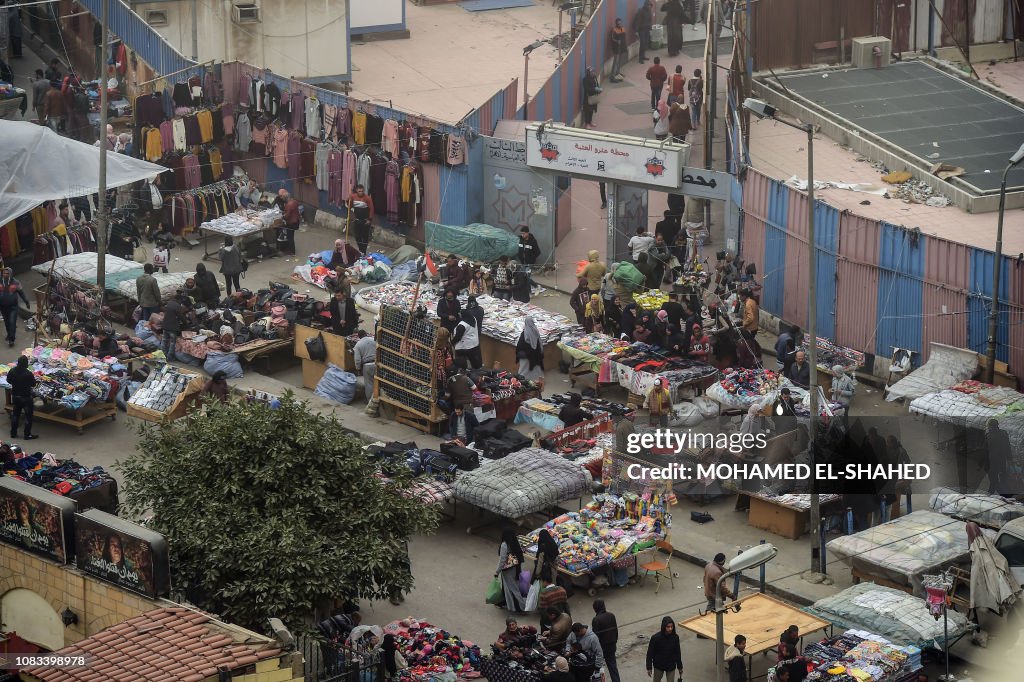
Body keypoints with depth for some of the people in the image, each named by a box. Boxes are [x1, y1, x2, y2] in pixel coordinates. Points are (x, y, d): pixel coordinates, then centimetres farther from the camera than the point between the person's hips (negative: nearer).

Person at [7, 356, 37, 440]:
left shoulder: (12, 371, -10)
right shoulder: (28, 374, -26)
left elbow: (8, 381, 6)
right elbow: (33, 384, -15)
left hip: (15, 396, 5)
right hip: (26, 397, -5)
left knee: (15, 414, 19)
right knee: (28, 415, 7)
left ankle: (13, 433, 26)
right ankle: (27, 435, 11)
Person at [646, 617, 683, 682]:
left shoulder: (675, 638, -14)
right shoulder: (656, 638, -23)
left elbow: (678, 653, -1)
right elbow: (650, 653, -13)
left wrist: (680, 667, 7)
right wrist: (649, 668, -8)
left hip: (671, 666, 1)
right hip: (658, 666, -1)